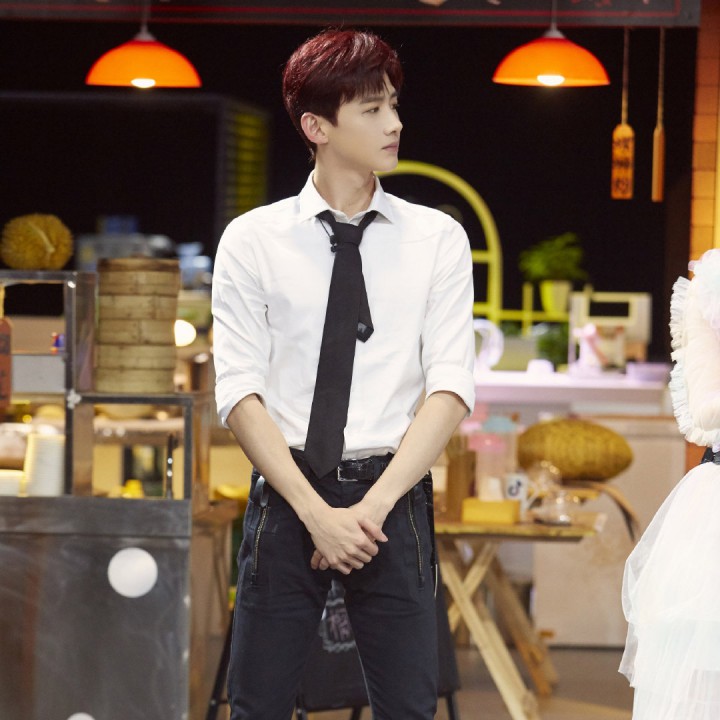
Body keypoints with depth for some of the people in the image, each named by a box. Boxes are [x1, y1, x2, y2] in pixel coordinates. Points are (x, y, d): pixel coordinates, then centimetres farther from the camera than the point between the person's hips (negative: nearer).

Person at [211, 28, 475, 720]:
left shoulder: (438, 238, 6)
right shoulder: (252, 240, 3)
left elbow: (450, 387, -1)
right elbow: (239, 393, -2)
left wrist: (374, 505, -12)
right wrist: (317, 512, -12)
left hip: (393, 495, 1)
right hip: (286, 492, -1)